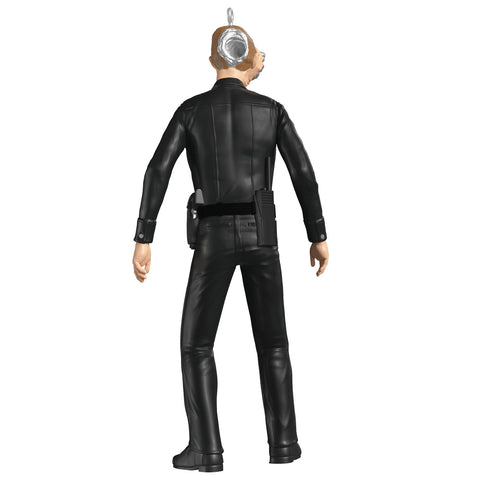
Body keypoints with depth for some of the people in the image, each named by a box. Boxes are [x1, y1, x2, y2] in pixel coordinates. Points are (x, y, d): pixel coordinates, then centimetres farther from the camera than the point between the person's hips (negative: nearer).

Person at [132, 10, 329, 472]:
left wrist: (143, 239, -10)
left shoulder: (191, 109, -1)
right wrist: (319, 236, 7)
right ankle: (283, 441, 12)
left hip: (214, 238, -2)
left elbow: (158, 170, -10)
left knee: (196, 344, 7)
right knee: (272, 342, 14)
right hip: (260, 235, 2)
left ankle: (206, 449, 0)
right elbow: (303, 172, -1)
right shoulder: (272, 109, 3)